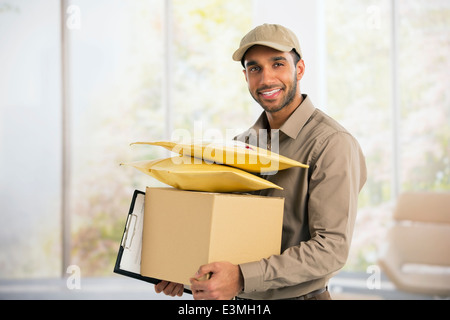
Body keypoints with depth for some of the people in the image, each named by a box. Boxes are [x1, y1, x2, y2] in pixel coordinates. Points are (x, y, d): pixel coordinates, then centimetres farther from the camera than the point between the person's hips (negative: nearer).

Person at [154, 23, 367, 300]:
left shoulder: (333, 144, -17)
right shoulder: (244, 142, 6)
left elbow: (332, 248, -23)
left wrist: (243, 277, -30)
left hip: (299, 296, -6)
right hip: (241, 299, 6)